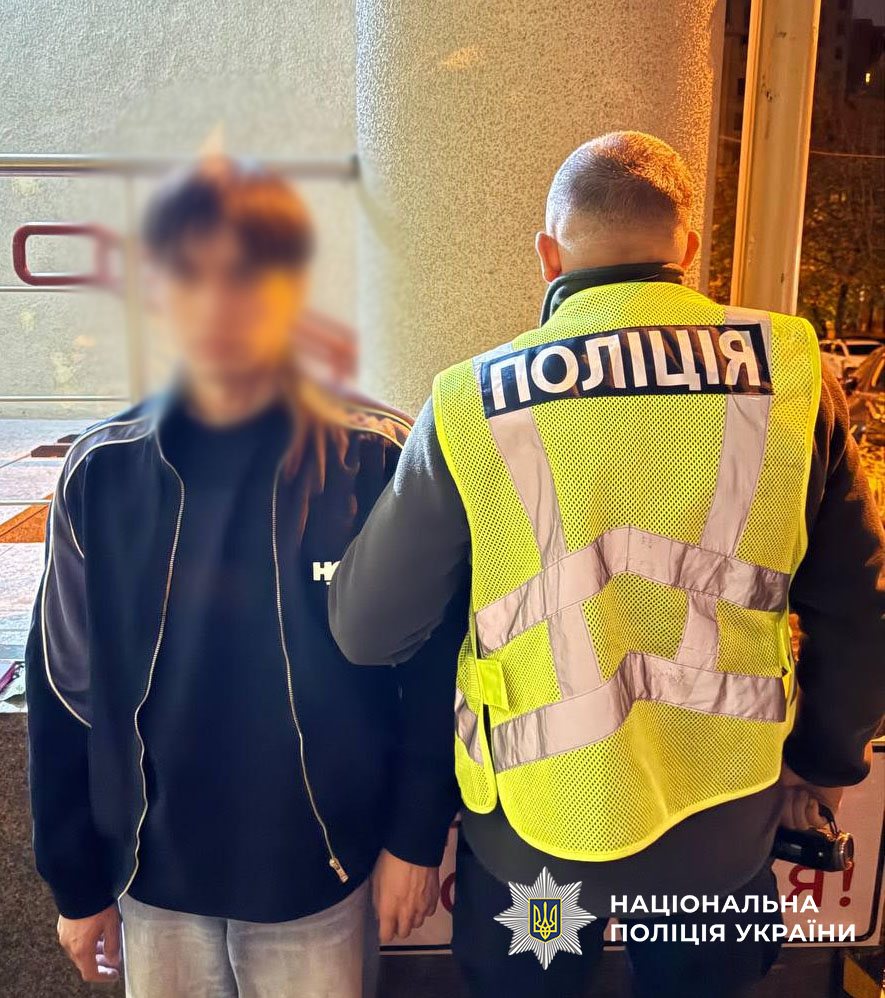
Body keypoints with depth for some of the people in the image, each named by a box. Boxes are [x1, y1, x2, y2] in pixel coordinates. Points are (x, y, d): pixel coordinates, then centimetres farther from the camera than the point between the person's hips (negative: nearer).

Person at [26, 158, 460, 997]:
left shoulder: (379, 462, -15)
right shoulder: (100, 475, -7)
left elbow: (431, 672, -8)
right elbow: (65, 690, 0)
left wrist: (415, 837, -4)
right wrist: (76, 880, 6)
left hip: (319, 879, -2)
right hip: (154, 879, 3)